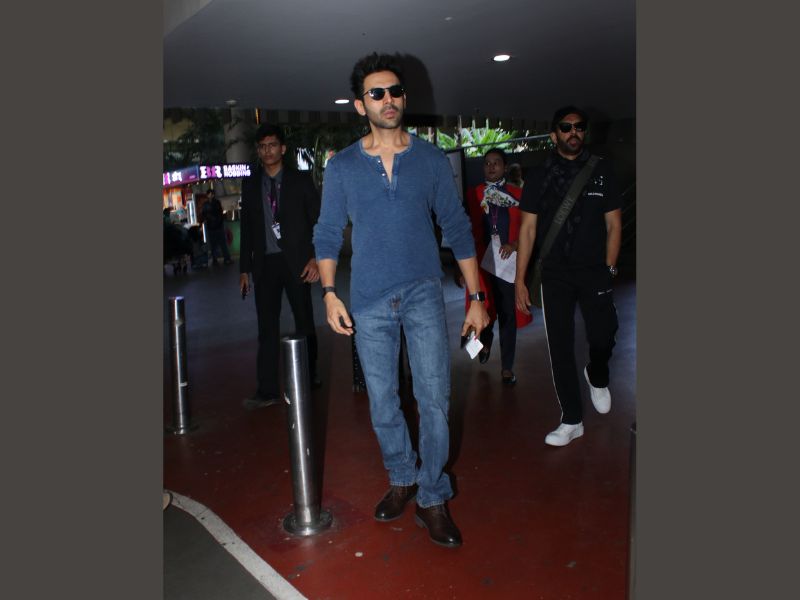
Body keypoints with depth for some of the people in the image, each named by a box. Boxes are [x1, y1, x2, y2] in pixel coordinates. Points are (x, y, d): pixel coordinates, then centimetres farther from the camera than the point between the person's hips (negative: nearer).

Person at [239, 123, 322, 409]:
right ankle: (267, 390, 5)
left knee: (304, 322, 9)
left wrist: (315, 257, -11)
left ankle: (309, 376, 27)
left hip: (296, 261, -2)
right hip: (265, 263, 2)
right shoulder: (250, 184, 10)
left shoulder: (300, 180, 3)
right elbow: (246, 228, 10)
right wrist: (245, 268, 6)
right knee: (267, 327, 1)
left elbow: (318, 221, 0)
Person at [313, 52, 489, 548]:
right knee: (382, 402, 10)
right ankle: (402, 478, 32)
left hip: (424, 294, -1)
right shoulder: (342, 167, 5)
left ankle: (433, 498, 14)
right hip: (369, 301, 1)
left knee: (435, 397, -3)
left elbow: (458, 229, 5)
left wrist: (476, 296, 1)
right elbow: (328, 234, 6)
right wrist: (330, 292, -7)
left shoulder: (431, 159, 4)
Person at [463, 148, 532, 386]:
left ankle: (507, 367, 14)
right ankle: (485, 341, 40)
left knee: (508, 315, 2)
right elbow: (467, 230, 7)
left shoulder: (517, 194, 7)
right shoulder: (473, 194, 8)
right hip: (480, 261, 0)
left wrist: (514, 244, -11)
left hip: (507, 262, 0)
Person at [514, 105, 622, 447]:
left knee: (603, 336, -11)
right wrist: (520, 279, -3)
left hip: (594, 272, 0)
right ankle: (572, 421, 17)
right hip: (555, 275, 0)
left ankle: (597, 377, 26)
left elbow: (613, 224, 8)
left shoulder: (601, 171, 7)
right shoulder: (540, 177, 6)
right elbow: (528, 229, 2)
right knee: (560, 348, 2)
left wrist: (608, 269, 0)